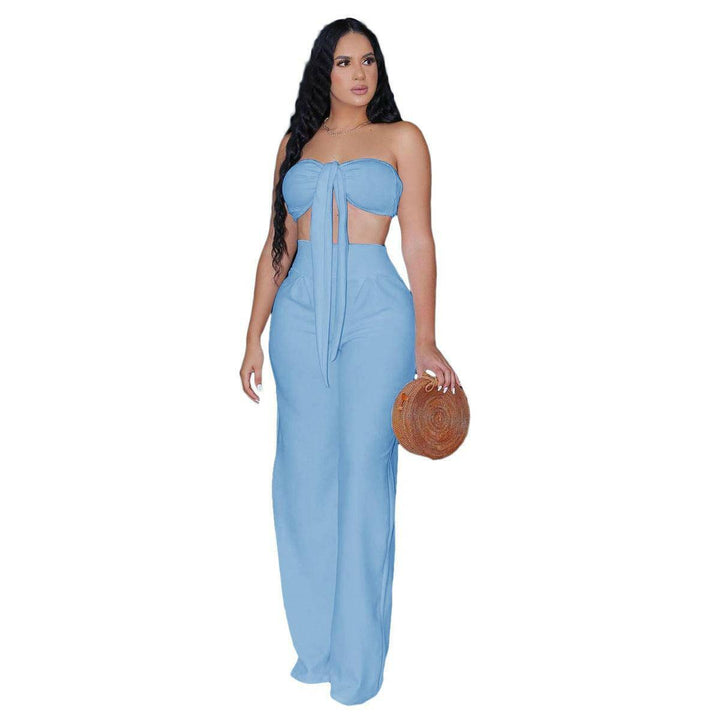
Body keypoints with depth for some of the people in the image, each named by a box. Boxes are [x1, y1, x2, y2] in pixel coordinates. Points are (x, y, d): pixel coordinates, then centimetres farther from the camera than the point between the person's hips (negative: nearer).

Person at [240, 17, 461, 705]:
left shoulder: (401, 138, 6)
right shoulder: (296, 143, 14)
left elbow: (418, 241, 1)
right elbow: (277, 246, 13)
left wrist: (425, 342, -5)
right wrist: (254, 335, 7)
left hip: (376, 313, -3)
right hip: (300, 313, 3)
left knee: (363, 475, -2)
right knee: (304, 475, 4)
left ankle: (356, 657, 12)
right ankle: (314, 644, 19)